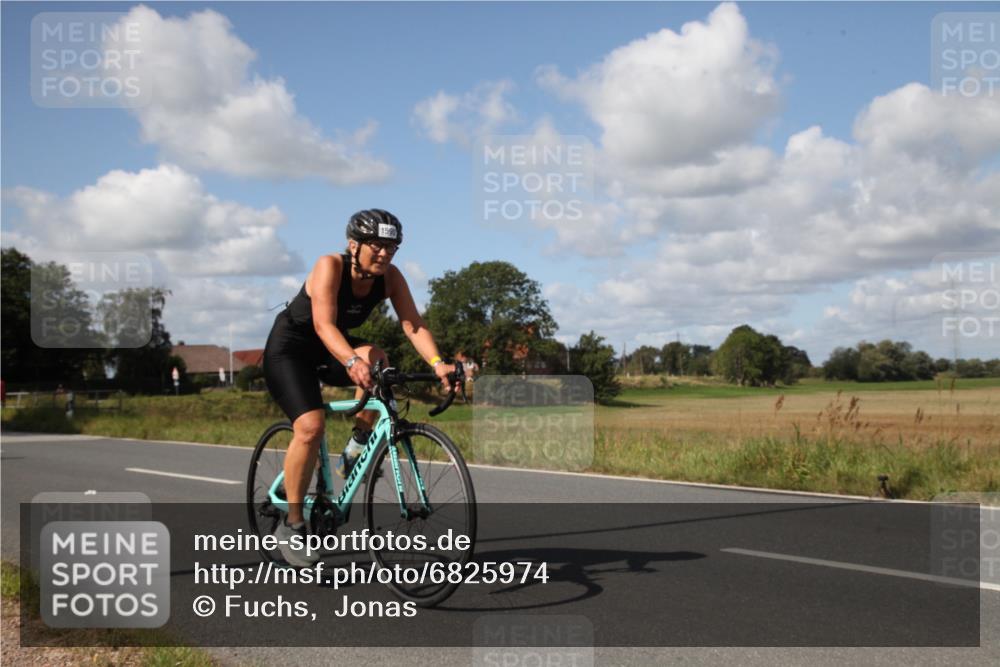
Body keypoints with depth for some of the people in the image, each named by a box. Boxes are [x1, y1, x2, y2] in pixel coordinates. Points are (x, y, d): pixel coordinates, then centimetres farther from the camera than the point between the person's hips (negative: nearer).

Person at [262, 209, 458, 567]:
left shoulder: (390, 277, -13)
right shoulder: (330, 266, -27)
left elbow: (413, 325, -21)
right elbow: (324, 324, -38)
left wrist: (437, 363, -38)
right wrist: (351, 361, -56)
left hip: (329, 351, 5)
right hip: (288, 349, -5)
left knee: (374, 359, -29)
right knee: (310, 426, -25)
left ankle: (355, 451, -11)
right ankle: (291, 525, -10)